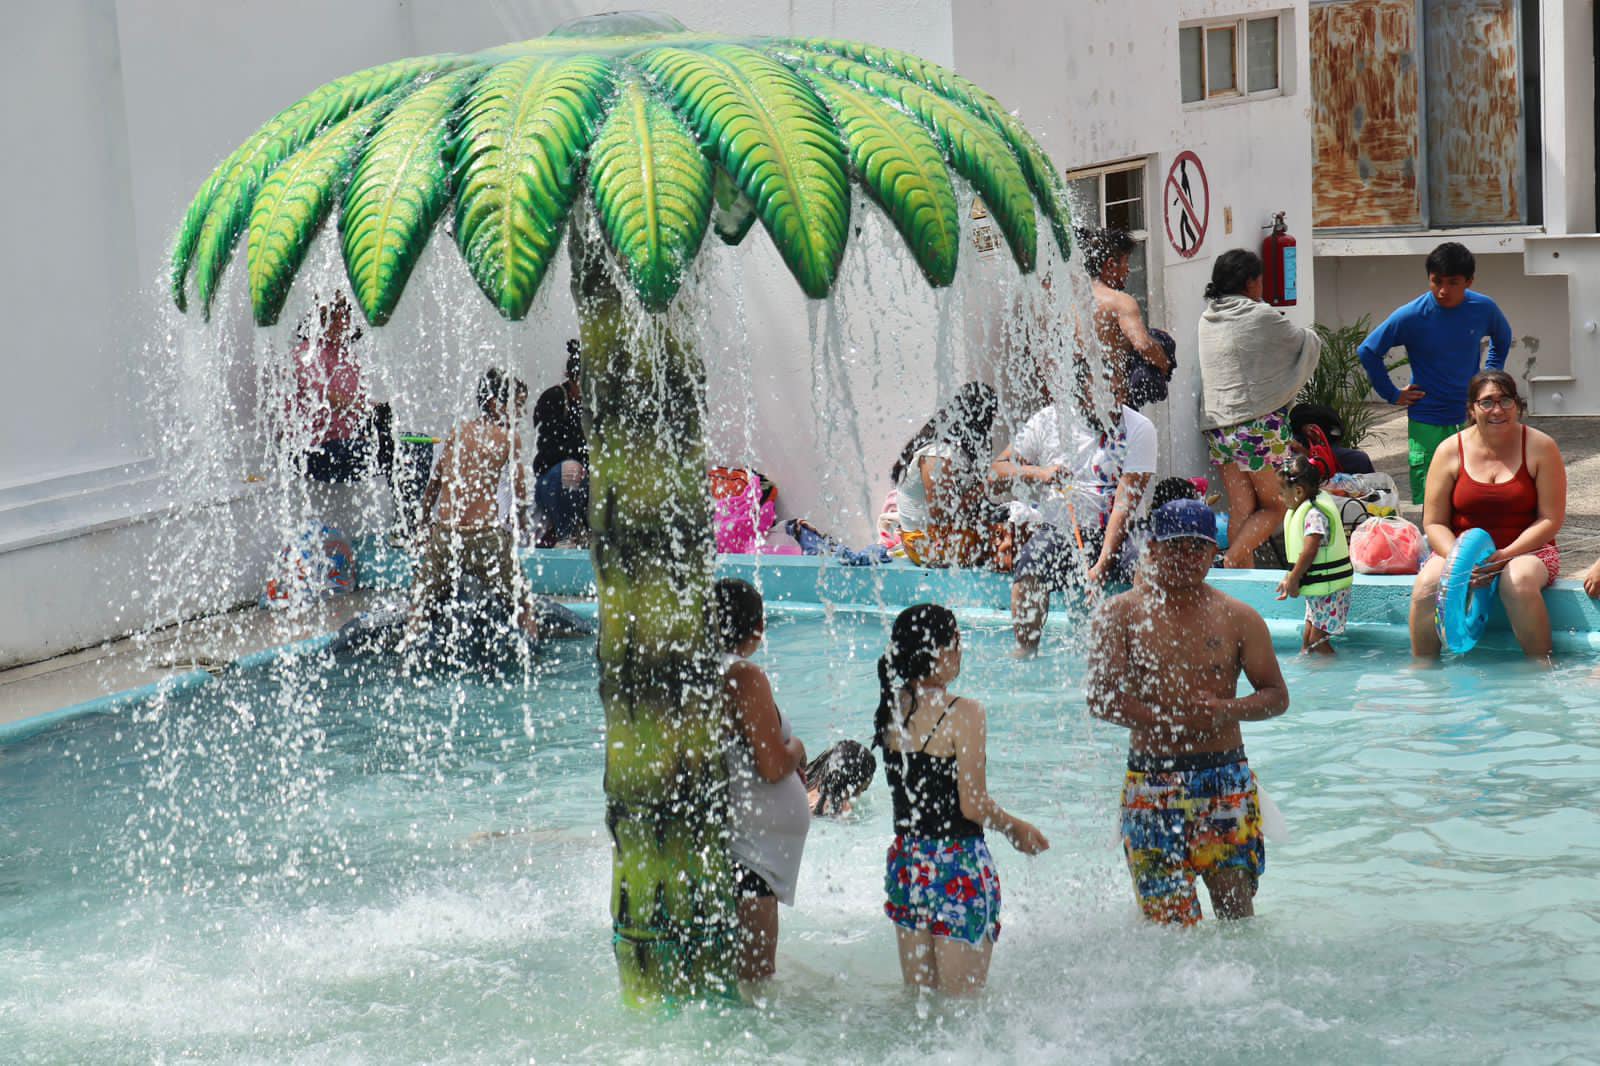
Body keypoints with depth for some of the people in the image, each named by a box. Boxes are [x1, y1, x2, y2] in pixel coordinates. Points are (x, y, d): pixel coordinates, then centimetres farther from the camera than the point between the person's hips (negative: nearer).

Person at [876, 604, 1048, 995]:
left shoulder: (892, 710, 4)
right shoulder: (962, 713, -16)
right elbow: (974, 806, -15)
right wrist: (1018, 829, 2)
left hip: (905, 862, 6)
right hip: (958, 868, -6)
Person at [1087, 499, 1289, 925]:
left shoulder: (1237, 618, 8)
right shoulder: (1121, 614, 3)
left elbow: (1277, 695, 8)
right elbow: (1101, 699, -6)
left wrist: (1228, 711, -14)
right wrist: (1170, 722, -20)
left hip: (1226, 780, 1)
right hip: (1153, 783, -1)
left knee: (1238, 911, -3)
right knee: (1168, 918, -3)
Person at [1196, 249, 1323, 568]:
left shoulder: (1207, 319, 9)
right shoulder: (1261, 317, -8)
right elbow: (1309, 344, 5)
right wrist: (1308, 335, 27)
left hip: (1216, 425, 6)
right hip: (1259, 423, -6)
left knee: (1241, 509, 8)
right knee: (1275, 505, 5)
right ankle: (1232, 561, -12)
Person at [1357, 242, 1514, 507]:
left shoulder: (1484, 309, -2)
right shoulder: (1411, 316, -11)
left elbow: (1503, 337, 22)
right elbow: (1367, 351, 0)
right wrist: (1392, 394, 0)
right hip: (1427, 423, -2)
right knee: (1432, 503, -3)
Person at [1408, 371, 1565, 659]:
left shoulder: (1540, 447, -2)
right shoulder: (1451, 451, 1)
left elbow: (1551, 519, -4)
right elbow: (1434, 523, 1)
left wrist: (1506, 555, -18)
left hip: (1526, 549, -1)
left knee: (1519, 581, -36)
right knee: (1427, 585, -29)